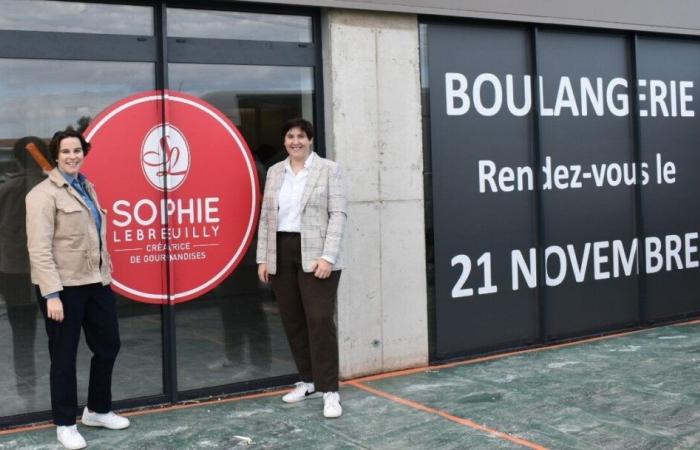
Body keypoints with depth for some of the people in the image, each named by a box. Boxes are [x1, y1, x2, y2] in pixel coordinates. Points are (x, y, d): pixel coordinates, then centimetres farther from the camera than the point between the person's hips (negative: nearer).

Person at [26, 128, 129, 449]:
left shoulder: (87, 187, 14)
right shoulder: (43, 194, -10)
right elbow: (39, 249, -16)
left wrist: (106, 273, 15)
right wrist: (52, 294, -22)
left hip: (95, 282, 8)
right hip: (64, 286, -8)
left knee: (108, 345, 15)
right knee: (64, 355, 6)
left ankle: (98, 410, 34)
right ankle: (65, 424, 22)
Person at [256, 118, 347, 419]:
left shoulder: (328, 169, 1)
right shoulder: (275, 172, 14)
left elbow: (338, 214, -6)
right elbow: (266, 217, 13)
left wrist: (327, 256, -16)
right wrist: (262, 258, 6)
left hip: (315, 255, -5)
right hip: (281, 255, 5)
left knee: (320, 320, -8)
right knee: (292, 321, 9)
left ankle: (329, 391, -3)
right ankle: (309, 381, 21)